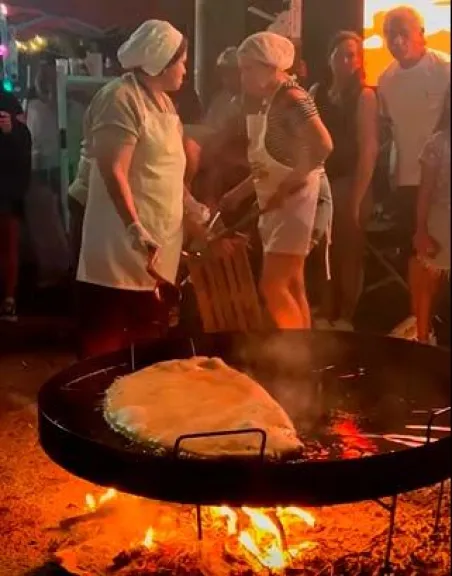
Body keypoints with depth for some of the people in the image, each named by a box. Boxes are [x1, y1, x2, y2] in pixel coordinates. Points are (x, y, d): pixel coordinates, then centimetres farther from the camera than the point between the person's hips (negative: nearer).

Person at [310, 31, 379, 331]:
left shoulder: (365, 95, -7)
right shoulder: (317, 92, 7)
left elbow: (369, 148, -10)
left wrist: (357, 198, -14)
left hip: (351, 182, -4)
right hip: (322, 180, 4)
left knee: (350, 252, 6)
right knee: (327, 252, 8)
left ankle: (346, 319, 16)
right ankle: (328, 315, 20)